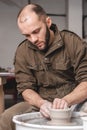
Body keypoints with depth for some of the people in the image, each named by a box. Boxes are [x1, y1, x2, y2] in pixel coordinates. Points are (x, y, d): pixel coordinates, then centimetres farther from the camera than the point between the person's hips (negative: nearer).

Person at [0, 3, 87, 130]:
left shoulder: (73, 42, -8)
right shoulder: (22, 51, 0)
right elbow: (25, 88, -1)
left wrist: (66, 101, -31)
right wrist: (42, 103, -22)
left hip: (75, 102, -1)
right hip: (41, 104, 2)